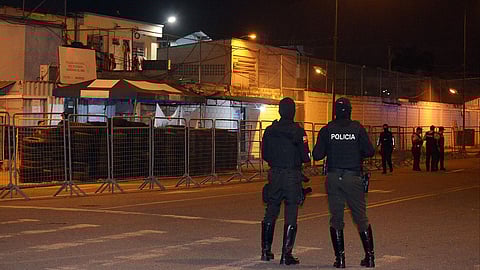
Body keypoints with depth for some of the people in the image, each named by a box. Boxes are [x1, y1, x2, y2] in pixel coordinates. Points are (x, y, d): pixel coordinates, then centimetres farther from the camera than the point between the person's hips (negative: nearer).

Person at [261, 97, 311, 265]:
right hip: (292, 176, -4)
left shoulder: (269, 131, 2)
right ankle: (286, 255, -1)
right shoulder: (298, 131, -11)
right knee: (291, 216, 1)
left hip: (274, 175, 4)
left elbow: (264, 155, 8)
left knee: (270, 213, 14)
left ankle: (266, 251, 20)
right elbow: (306, 157, -9)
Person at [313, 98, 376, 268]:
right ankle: (369, 256, 8)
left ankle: (340, 258, 4)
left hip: (333, 177, 1)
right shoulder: (357, 128, -4)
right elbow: (370, 151, -4)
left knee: (336, 218, 7)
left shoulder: (327, 130, -2)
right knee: (361, 217, 8)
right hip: (353, 177, 0)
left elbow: (317, 155, -3)